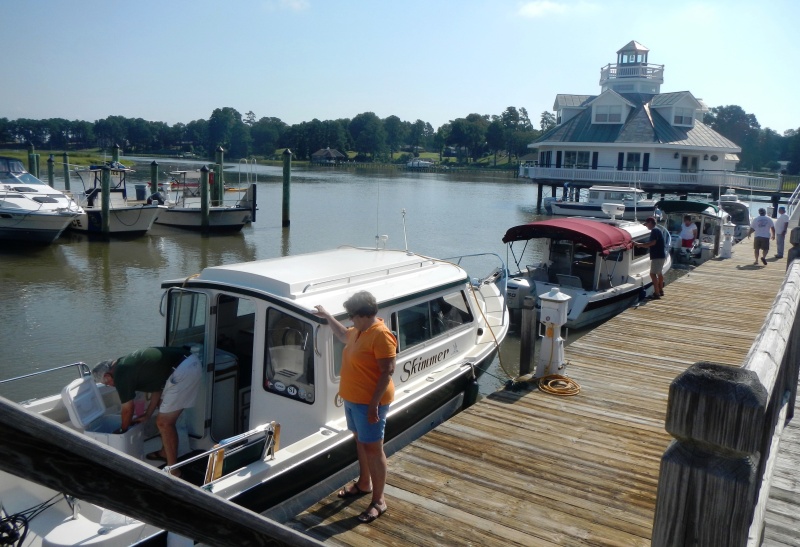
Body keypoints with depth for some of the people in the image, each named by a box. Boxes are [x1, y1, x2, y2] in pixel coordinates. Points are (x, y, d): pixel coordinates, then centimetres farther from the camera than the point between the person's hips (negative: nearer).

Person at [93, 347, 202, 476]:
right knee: (163, 408, 27)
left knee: (164, 422, 0)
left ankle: (173, 471, 10)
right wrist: (147, 415, 33)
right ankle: (165, 452, 43)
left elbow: (128, 409, 8)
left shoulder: (120, 375, -3)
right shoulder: (128, 365, 23)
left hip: (183, 370, -10)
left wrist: (122, 430, 27)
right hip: (190, 361, 10)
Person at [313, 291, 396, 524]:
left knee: (373, 448, 0)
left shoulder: (381, 335, -23)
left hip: (369, 403, -9)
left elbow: (387, 372, -24)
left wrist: (374, 405, -25)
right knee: (360, 442, 23)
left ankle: (378, 501, 12)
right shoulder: (359, 331, 5)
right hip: (352, 399, 9)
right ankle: (364, 483, 42)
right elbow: (343, 335, 30)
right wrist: (327, 316, 28)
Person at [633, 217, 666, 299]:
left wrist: (639, 244, -22)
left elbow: (653, 243, -26)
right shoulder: (656, 231, 17)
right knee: (659, 273, 20)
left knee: (653, 274, -12)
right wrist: (640, 245, 9)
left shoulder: (654, 231, -14)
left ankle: (656, 293, -15)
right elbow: (650, 245, 18)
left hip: (657, 256, -11)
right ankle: (660, 291, 31)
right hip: (660, 255, 11)